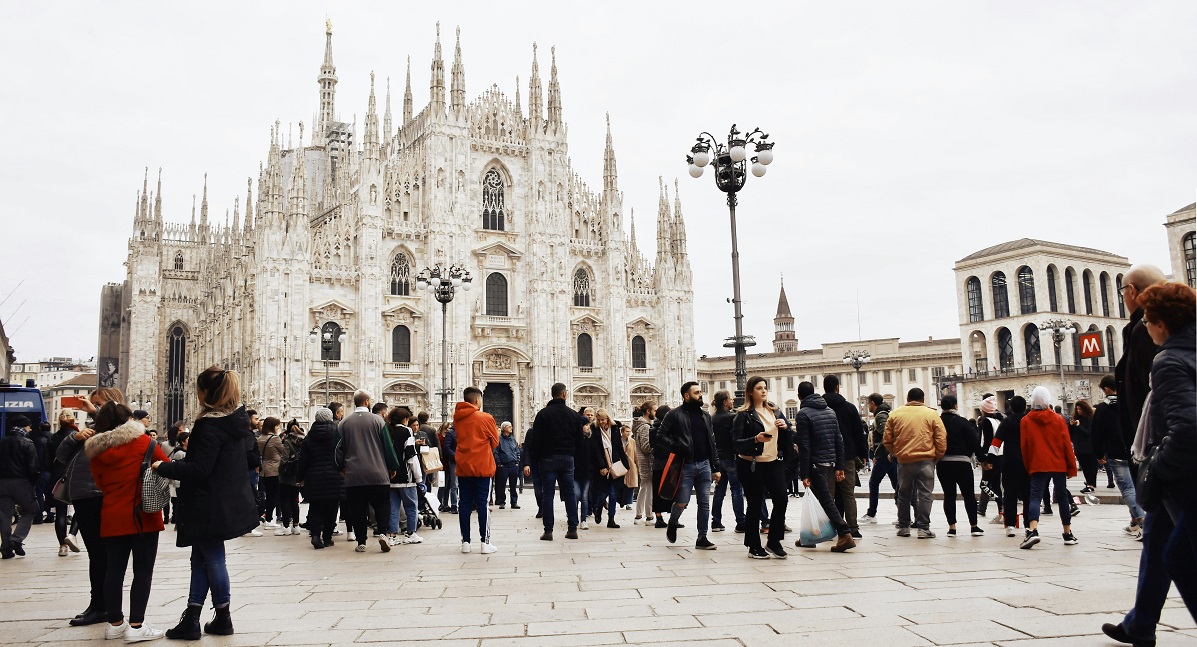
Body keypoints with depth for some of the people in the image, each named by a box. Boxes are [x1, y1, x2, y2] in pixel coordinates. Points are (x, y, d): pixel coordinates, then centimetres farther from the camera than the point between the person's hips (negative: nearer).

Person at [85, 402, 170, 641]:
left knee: (115, 569, 12)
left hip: (112, 518, 5)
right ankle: (136, 626, -3)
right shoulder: (142, 441, -8)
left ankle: (115, 623, 19)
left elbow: (101, 484, 13)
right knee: (143, 571, -1)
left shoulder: (95, 451, 5)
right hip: (143, 516, -5)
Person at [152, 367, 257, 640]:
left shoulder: (210, 425, -20)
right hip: (230, 502, 9)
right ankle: (191, 620, 16)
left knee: (212, 558, 3)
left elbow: (198, 469, -22)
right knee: (201, 558, 13)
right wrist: (193, 447, 20)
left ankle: (223, 619, 15)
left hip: (211, 507, -9)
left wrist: (163, 468, -13)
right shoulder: (235, 419, 7)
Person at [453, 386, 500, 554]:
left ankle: (465, 542, 10)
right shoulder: (486, 418, -9)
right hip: (482, 467, -4)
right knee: (482, 505, -1)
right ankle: (485, 543, 0)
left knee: (465, 504, 8)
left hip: (463, 467, 4)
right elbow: (495, 442, 1)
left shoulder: (457, 418, 5)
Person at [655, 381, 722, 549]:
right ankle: (672, 525, 27)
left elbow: (712, 442, 15)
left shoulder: (705, 415, 14)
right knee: (682, 502, -3)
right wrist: (676, 448, -18)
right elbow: (661, 435, -6)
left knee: (704, 503, 3)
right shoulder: (675, 415, -3)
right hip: (686, 465, -5)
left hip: (704, 465, 5)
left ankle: (702, 538, 12)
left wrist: (716, 468, 11)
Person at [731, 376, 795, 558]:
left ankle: (774, 542, 13)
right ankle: (754, 547, 13)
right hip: (751, 465, -5)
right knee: (755, 505, 2)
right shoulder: (743, 414, -5)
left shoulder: (775, 411, 13)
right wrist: (756, 439, -26)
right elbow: (736, 442, -11)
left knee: (781, 500, -3)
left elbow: (789, 436, 18)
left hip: (774, 462, 5)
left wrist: (785, 427, -4)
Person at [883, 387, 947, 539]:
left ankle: (903, 527, 20)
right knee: (924, 494, 2)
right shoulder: (931, 414, 0)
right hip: (926, 460, -2)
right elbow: (941, 440, -3)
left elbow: (887, 441, 4)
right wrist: (937, 458, 8)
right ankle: (923, 528, 0)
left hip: (904, 461, 2)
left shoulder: (895, 414, 4)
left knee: (904, 494, 13)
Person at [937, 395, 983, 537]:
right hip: (962, 462, -2)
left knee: (949, 495, 6)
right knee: (968, 494, 8)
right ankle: (974, 526, 10)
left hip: (942, 463, 2)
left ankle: (952, 527, 4)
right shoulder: (962, 422, -7)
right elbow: (975, 441, -6)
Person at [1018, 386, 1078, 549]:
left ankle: (1032, 530, -25)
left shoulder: (1025, 421, -1)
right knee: (1062, 497, 12)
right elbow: (1067, 444, 1)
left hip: (1038, 466, -1)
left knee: (1035, 497, -5)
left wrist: (1028, 467, 13)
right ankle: (1068, 534, 19)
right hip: (1059, 465, 1)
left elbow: (1024, 446, 3)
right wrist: (1072, 467, 7)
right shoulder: (1058, 419, 0)